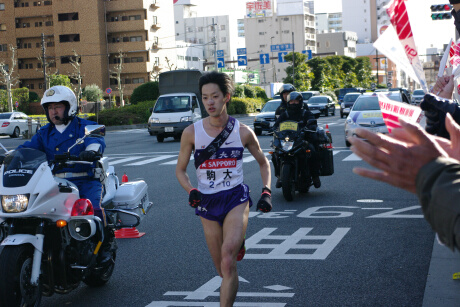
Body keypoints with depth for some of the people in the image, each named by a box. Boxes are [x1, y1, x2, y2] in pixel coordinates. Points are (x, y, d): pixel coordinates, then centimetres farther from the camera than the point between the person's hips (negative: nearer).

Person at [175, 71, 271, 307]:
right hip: (207, 202, 2)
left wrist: (266, 192, 0)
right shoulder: (192, 133, -3)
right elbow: (180, 170, 7)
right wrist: (190, 191, -13)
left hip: (236, 198, -2)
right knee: (222, 269, 12)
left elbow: (263, 163, 14)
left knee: (228, 258, -23)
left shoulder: (243, 132, -2)